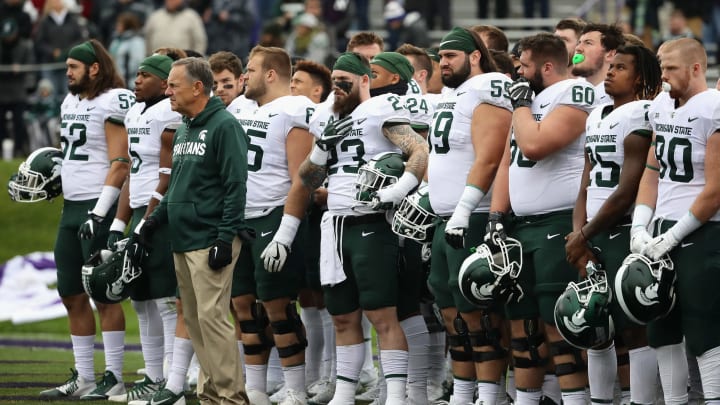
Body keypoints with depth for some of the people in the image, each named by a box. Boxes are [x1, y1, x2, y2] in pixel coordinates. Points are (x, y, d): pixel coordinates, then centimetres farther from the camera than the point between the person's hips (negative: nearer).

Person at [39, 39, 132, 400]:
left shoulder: (113, 104, -12)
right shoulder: (71, 103, 15)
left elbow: (120, 163, -17)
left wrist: (100, 213, -21)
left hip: (99, 207, -9)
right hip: (71, 208, 9)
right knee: (72, 295, 10)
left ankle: (114, 377, -1)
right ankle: (83, 377, 16)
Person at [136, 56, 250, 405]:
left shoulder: (223, 126, -11)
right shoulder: (183, 130, 17)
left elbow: (235, 187, -15)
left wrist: (225, 238, -19)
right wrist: (155, 220, 17)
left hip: (209, 241, -9)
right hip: (182, 242, 9)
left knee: (211, 317, -11)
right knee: (193, 319, 9)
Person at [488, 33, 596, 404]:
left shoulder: (574, 95, -11)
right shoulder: (529, 100, 18)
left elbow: (534, 146, -22)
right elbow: (508, 161, 18)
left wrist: (521, 104, -6)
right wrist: (496, 216, 9)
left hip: (559, 224, -9)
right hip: (522, 225, 9)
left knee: (560, 324, -10)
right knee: (522, 321, 12)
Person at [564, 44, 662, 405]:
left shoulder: (641, 117, -12)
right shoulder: (597, 117, 16)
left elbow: (626, 192, -16)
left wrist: (583, 237, -9)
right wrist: (580, 238, 1)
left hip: (626, 233, -9)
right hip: (595, 236, 9)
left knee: (634, 330, -7)